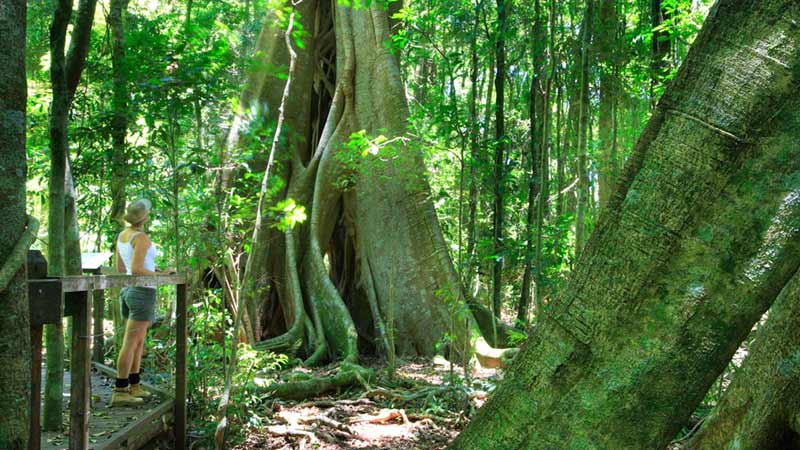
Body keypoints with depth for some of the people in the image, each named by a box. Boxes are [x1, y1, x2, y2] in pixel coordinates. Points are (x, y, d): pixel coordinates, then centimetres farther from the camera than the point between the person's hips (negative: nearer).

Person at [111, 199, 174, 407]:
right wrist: (160, 275, -13)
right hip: (143, 292, -9)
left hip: (128, 290, 9)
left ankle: (134, 386, 21)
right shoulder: (142, 237, -16)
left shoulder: (122, 236, 10)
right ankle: (119, 392, -4)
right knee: (131, 343, -6)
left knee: (138, 342, 16)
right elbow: (136, 270, -23)